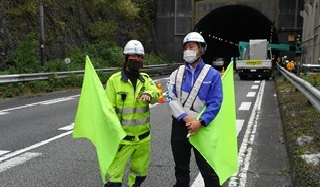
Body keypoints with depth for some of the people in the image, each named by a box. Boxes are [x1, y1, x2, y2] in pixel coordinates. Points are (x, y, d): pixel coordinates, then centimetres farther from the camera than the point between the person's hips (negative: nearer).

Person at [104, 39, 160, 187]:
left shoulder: (146, 78, 5)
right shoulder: (114, 80, -7)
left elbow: (155, 93, -14)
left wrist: (149, 94, -37)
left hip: (143, 136, 5)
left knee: (140, 172, 21)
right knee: (114, 174, -6)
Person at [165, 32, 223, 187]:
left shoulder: (212, 74, -4)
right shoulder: (177, 73, 4)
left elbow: (215, 103, -10)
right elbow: (170, 98, -6)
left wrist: (200, 122, -22)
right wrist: (185, 117, -18)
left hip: (201, 128, -3)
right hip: (179, 126, 3)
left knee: (208, 170, 2)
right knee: (181, 168, 17)